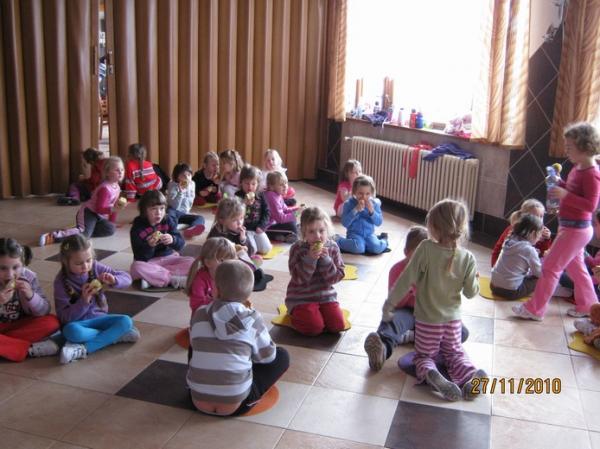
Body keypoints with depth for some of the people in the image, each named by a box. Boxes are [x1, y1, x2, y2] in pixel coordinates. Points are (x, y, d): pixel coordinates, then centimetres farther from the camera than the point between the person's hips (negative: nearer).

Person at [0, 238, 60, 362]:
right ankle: (30, 349, -23)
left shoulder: (28, 277, -13)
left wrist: (31, 295, -32)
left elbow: (44, 312, -12)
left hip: (21, 325, 2)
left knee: (52, 322, -23)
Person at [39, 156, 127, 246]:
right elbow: (99, 209, -22)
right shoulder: (105, 189, -21)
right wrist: (113, 209, -35)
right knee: (84, 234, -30)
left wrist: (112, 222, 22)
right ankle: (52, 237, -35)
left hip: (98, 216, 10)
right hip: (88, 213, -10)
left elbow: (113, 206, 19)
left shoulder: (117, 188, 7)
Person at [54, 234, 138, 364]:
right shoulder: (61, 281, -12)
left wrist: (113, 280, -25)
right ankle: (116, 335, -20)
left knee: (126, 321, -24)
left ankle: (83, 349, -26)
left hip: (99, 317, 3)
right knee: (71, 331, -37)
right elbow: (64, 317, -14)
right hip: (78, 323, -3)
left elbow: (126, 278, -3)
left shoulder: (96, 267, -6)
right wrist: (84, 301, -28)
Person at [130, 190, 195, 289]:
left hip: (168, 258, 3)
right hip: (148, 262, -3)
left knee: (192, 262, -20)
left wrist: (173, 240, -28)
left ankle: (151, 278, -25)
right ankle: (174, 280, -27)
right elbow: (139, 257, -13)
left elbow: (181, 244, -5)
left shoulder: (168, 221, -1)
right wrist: (149, 246, -33)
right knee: (136, 267, -36)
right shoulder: (137, 228, -10)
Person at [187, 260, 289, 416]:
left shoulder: (199, 315, -2)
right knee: (282, 355, 13)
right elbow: (267, 356, 4)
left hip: (198, 401, 2)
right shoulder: (252, 319, -9)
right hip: (235, 405, -2)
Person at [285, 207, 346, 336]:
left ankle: (319, 311, 18)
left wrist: (326, 259, -22)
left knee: (338, 325, -11)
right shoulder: (297, 249, -13)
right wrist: (310, 258, -30)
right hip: (301, 297, -3)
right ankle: (294, 314, 12)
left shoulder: (332, 248, -4)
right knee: (315, 327, -19)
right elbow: (298, 278, -19)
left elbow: (335, 278, -7)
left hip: (326, 295, 3)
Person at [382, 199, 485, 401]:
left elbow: (406, 280, -19)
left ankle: (431, 374, -17)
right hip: (453, 319, 3)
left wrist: (389, 304, -8)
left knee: (424, 356, 18)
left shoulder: (426, 249, -23)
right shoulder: (467, 258, -14)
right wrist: (474, 278, 14)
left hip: (427, 320, -2)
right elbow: (471, 292, -7)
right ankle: (470, 375, -6)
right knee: (455, 353, 25)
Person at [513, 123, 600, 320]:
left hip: (576, 229, -10)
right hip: (570, 227, 10)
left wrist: (565, 195, -32)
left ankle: (534, 309, 6)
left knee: (550, 267, -3)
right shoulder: (578, 168, 5)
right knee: (575, 267, 22)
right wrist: (559, 184, 3)